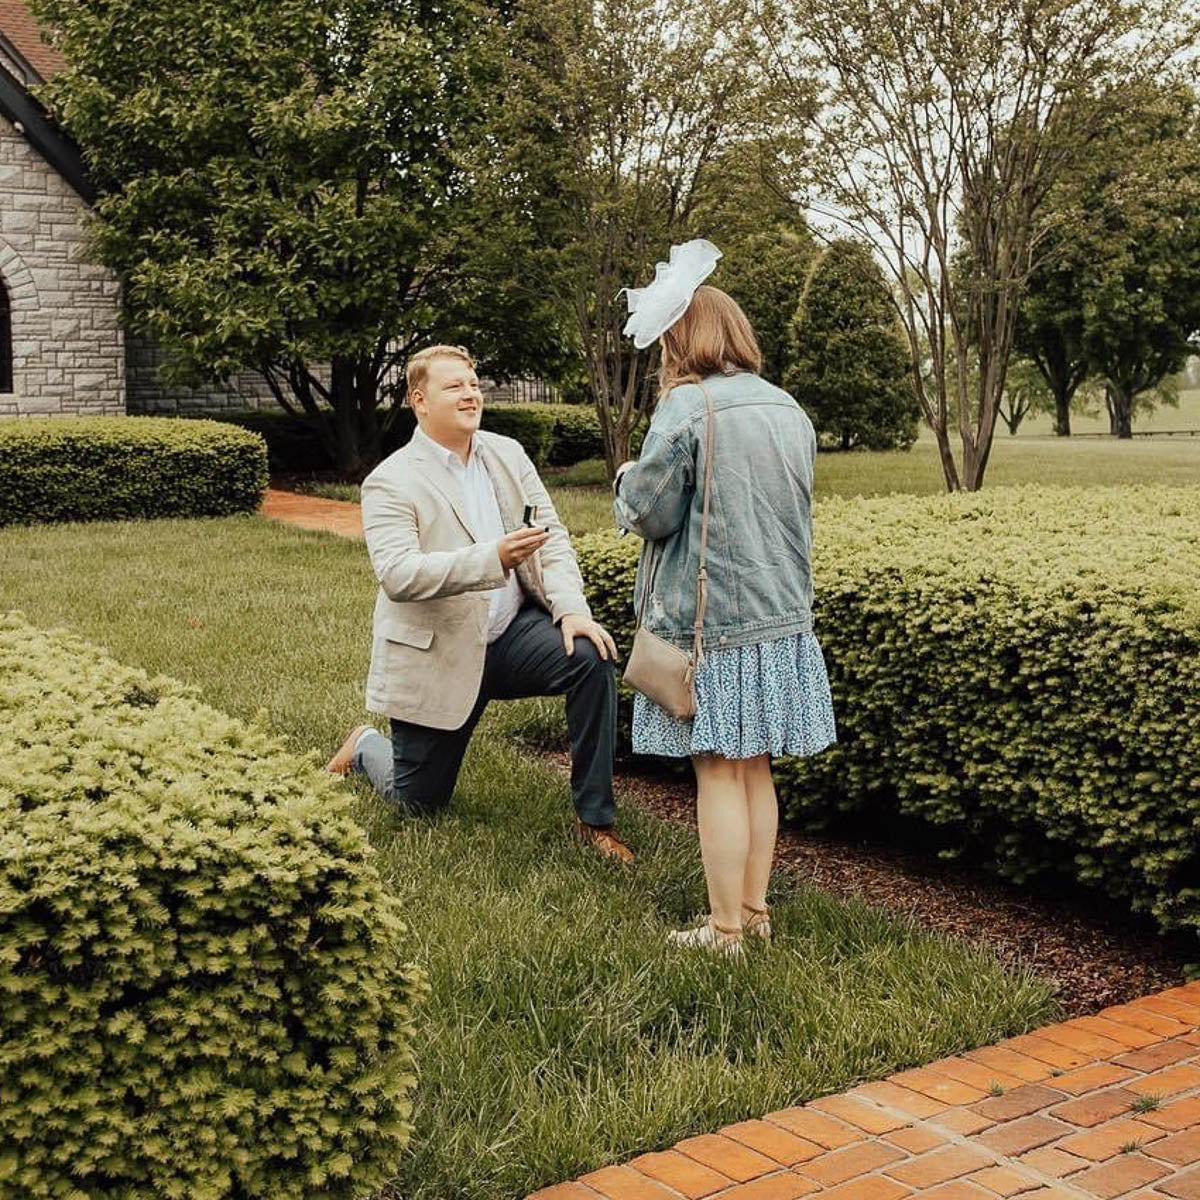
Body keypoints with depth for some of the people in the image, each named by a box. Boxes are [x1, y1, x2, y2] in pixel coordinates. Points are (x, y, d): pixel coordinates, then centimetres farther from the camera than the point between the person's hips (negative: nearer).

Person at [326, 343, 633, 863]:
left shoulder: (507, 454, 4)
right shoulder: (390, 483, -13)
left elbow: (552, 537, 1)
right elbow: (397, 575, -27)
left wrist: (571, 608, -18)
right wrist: (494, 557, -39)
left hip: (514, 630, 4)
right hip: (439, 657, -4)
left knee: (592, 659, -25)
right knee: (419, 804, 6)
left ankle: (594, 819, -12)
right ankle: (366, 746, 42)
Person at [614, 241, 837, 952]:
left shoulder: (687, 408, -14)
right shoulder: (790, 411, 8)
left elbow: (649, 514, -11)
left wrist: (628, 480, 9)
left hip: (710, 620, -7)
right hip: (782, 617, 7)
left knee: (720, 774, 1)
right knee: (756, 769, 14)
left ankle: (725, 932, 9)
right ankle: (756, 911, 24)